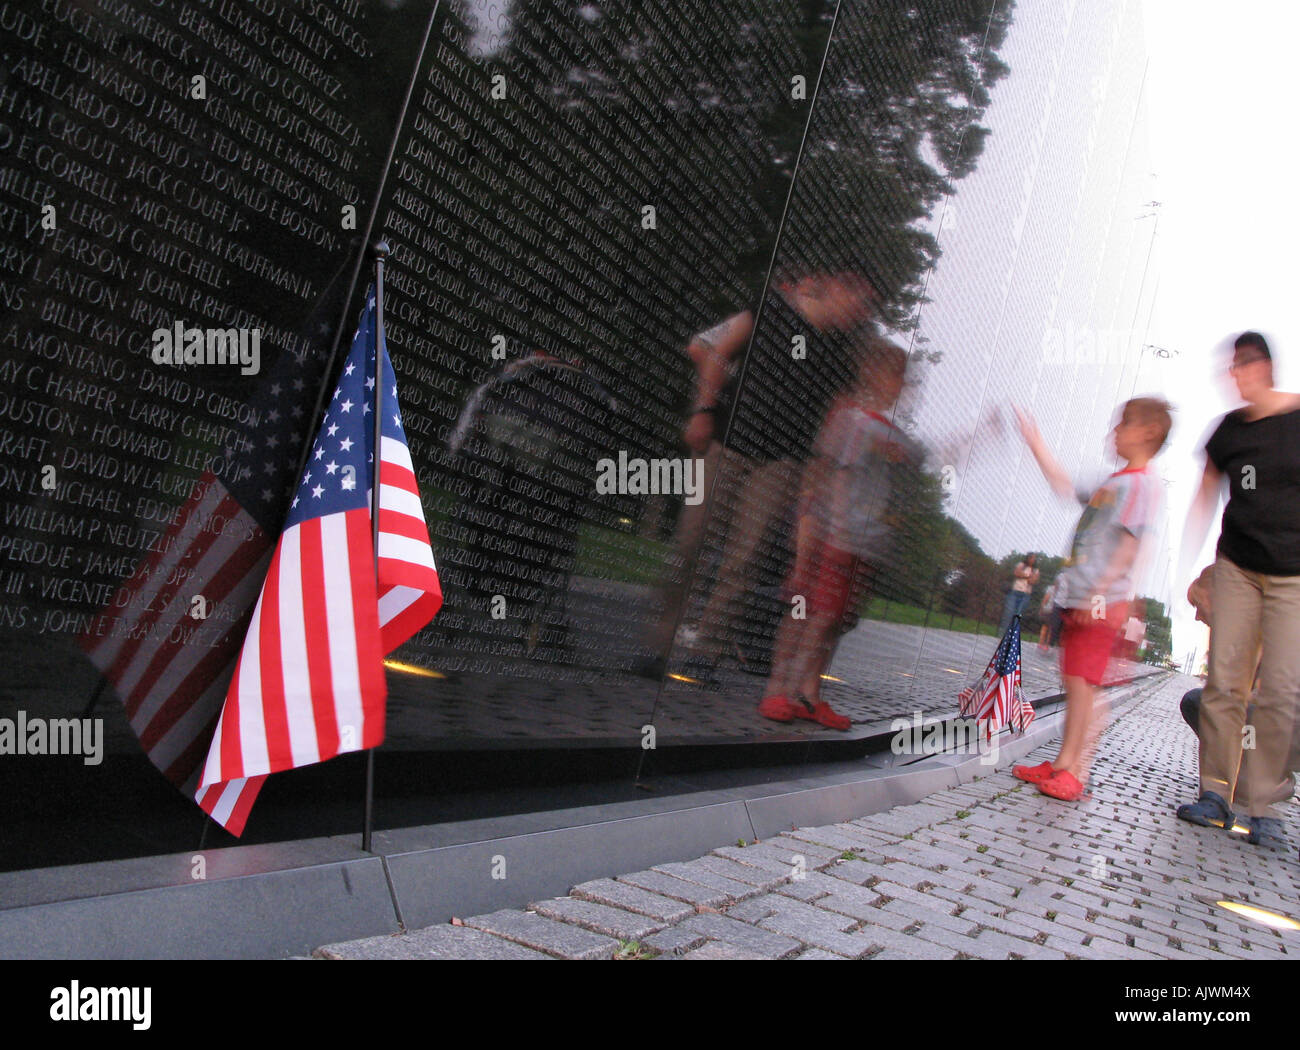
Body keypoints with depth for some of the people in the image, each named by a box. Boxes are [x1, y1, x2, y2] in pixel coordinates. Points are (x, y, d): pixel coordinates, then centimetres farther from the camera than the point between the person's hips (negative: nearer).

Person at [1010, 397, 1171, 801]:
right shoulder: (1113, 481, 20)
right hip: (1080, 598, 9)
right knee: (1074, 681, 10)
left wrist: (1100, 589, -23)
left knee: (1081, 680, -10)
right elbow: (1063, 484, 32)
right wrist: (1035, 442, 34)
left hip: (1101, 601, -9)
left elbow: (1130, 543, -17)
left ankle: (1070, 770, -7)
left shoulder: (1144, 483, -9)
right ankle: (1064, 763, 15)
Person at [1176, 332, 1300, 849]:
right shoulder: (1229, 430, 6)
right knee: (1223, 681, -1)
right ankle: (1216, 793, 6)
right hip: (1237, 566, 3)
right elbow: (1205, 498, 15)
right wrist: (1187, 567, 12)